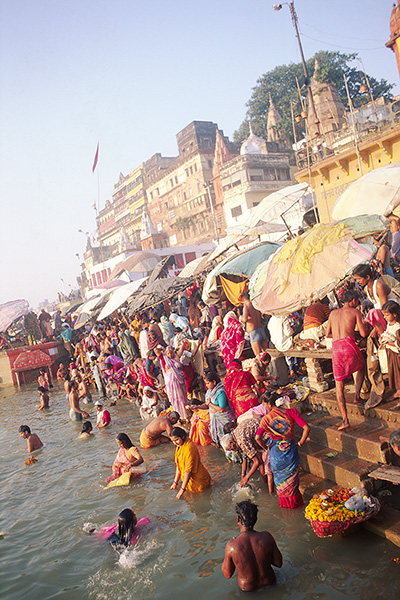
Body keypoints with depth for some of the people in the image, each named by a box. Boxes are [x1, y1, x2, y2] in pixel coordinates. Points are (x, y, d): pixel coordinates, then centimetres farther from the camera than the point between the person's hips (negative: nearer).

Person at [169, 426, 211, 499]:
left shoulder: (189, 447, -25)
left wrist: (182, 489, -23)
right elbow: (178, 465, 12)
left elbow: (188, 470, -25)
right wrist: (175, 483, 12)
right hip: (189, 479, 8)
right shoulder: (179, 446, 4)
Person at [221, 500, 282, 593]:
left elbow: (227, 575, -13)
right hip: (269, 581, 2)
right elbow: (279, 563, -10)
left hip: (247, 587, -1)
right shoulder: (266, 536, -24)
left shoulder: (231, 546, -30)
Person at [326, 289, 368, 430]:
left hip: (335, 347, 3)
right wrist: (364, 325, 25)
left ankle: (345, 420, -1)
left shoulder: (333, 313, 20)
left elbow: (328, 334, 23)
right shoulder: (355, 312, 8)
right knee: (361, 367, 32)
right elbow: (363, 333, 4)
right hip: (349, 345, -3)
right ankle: (357, 396, 22)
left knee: (339, 386, 4)